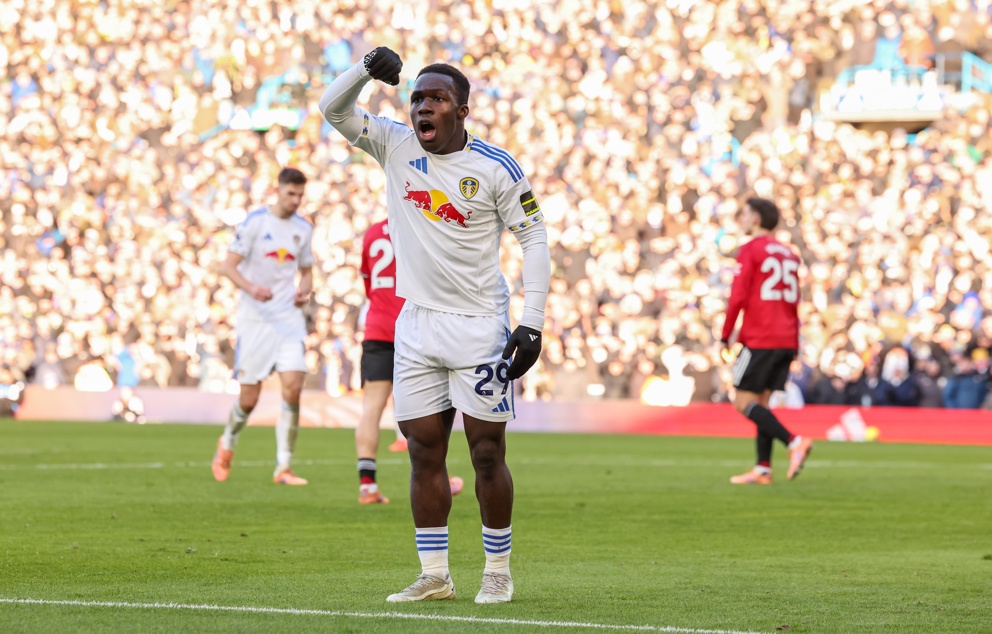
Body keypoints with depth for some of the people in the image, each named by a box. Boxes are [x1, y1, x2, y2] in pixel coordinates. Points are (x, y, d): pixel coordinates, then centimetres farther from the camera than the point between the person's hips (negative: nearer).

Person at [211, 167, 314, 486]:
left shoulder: (303, 228, 10)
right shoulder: (255, 221, -5)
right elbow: (228, 265, -8)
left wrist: (304, 289, 0)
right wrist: (251, 287, -26)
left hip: (289, 316, 3)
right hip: (255, 317, -3)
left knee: (293, 386, -14)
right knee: (249, 398, 0)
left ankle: (284, 466, -8)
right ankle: (228, 443, 32)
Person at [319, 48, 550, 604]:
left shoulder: (496, 167, -8)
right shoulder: (397, 147, 3)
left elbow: (535, 238, -3)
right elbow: (334, 109, 1)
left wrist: (533, 323, -10)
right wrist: (367, 69, -20)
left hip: (479, 324, -4)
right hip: (417, 324, 4)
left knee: (488, 453, -1)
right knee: (425, 451, 5)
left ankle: (499, 572, 11)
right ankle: (435, 576, 12)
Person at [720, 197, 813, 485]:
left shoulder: (750, 251, -6)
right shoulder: (788, 254, 17)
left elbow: (738, 297, -12)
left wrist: (725, 336, -5)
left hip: (759, 340, -8)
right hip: (786, 340, 8)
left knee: (744, 402, -5)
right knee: (761, 401, 11)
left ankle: (794, 442, -19)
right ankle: (763, 469, 4)